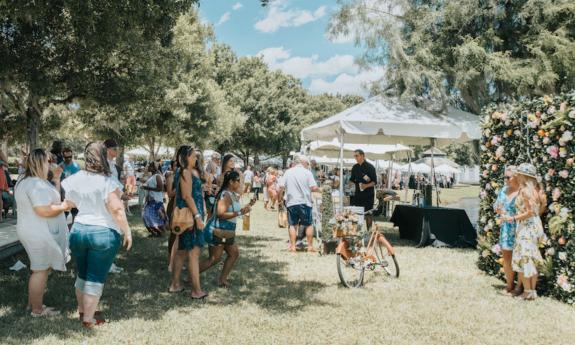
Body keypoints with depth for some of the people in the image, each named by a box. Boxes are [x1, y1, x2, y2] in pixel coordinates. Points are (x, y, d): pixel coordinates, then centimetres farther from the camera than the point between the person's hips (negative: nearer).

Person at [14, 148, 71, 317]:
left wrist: (56, 178, 13)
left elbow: (52, 197, 16)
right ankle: (37, 310, 9)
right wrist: (64, 206, -15)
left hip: (34, 232, 11)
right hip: (40, 235, -11)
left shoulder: (26, 182, 14)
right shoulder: (37, 184, -21)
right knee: (41, 271, -1)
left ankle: (33, 303, 31)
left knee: (40, 269, 20)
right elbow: (44, 210, -29)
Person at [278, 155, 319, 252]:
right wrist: (319, 189, 10)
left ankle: (292, 246, 8)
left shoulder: (288, 172, 2)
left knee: (293, 225, 9)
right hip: (304, 202, -2)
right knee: (309, 224, 10)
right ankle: (310, 246, 13)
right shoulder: (307, 172, -6)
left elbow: (281, 187, 0)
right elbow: (314, 187, -11)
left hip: (291, 202, 2)